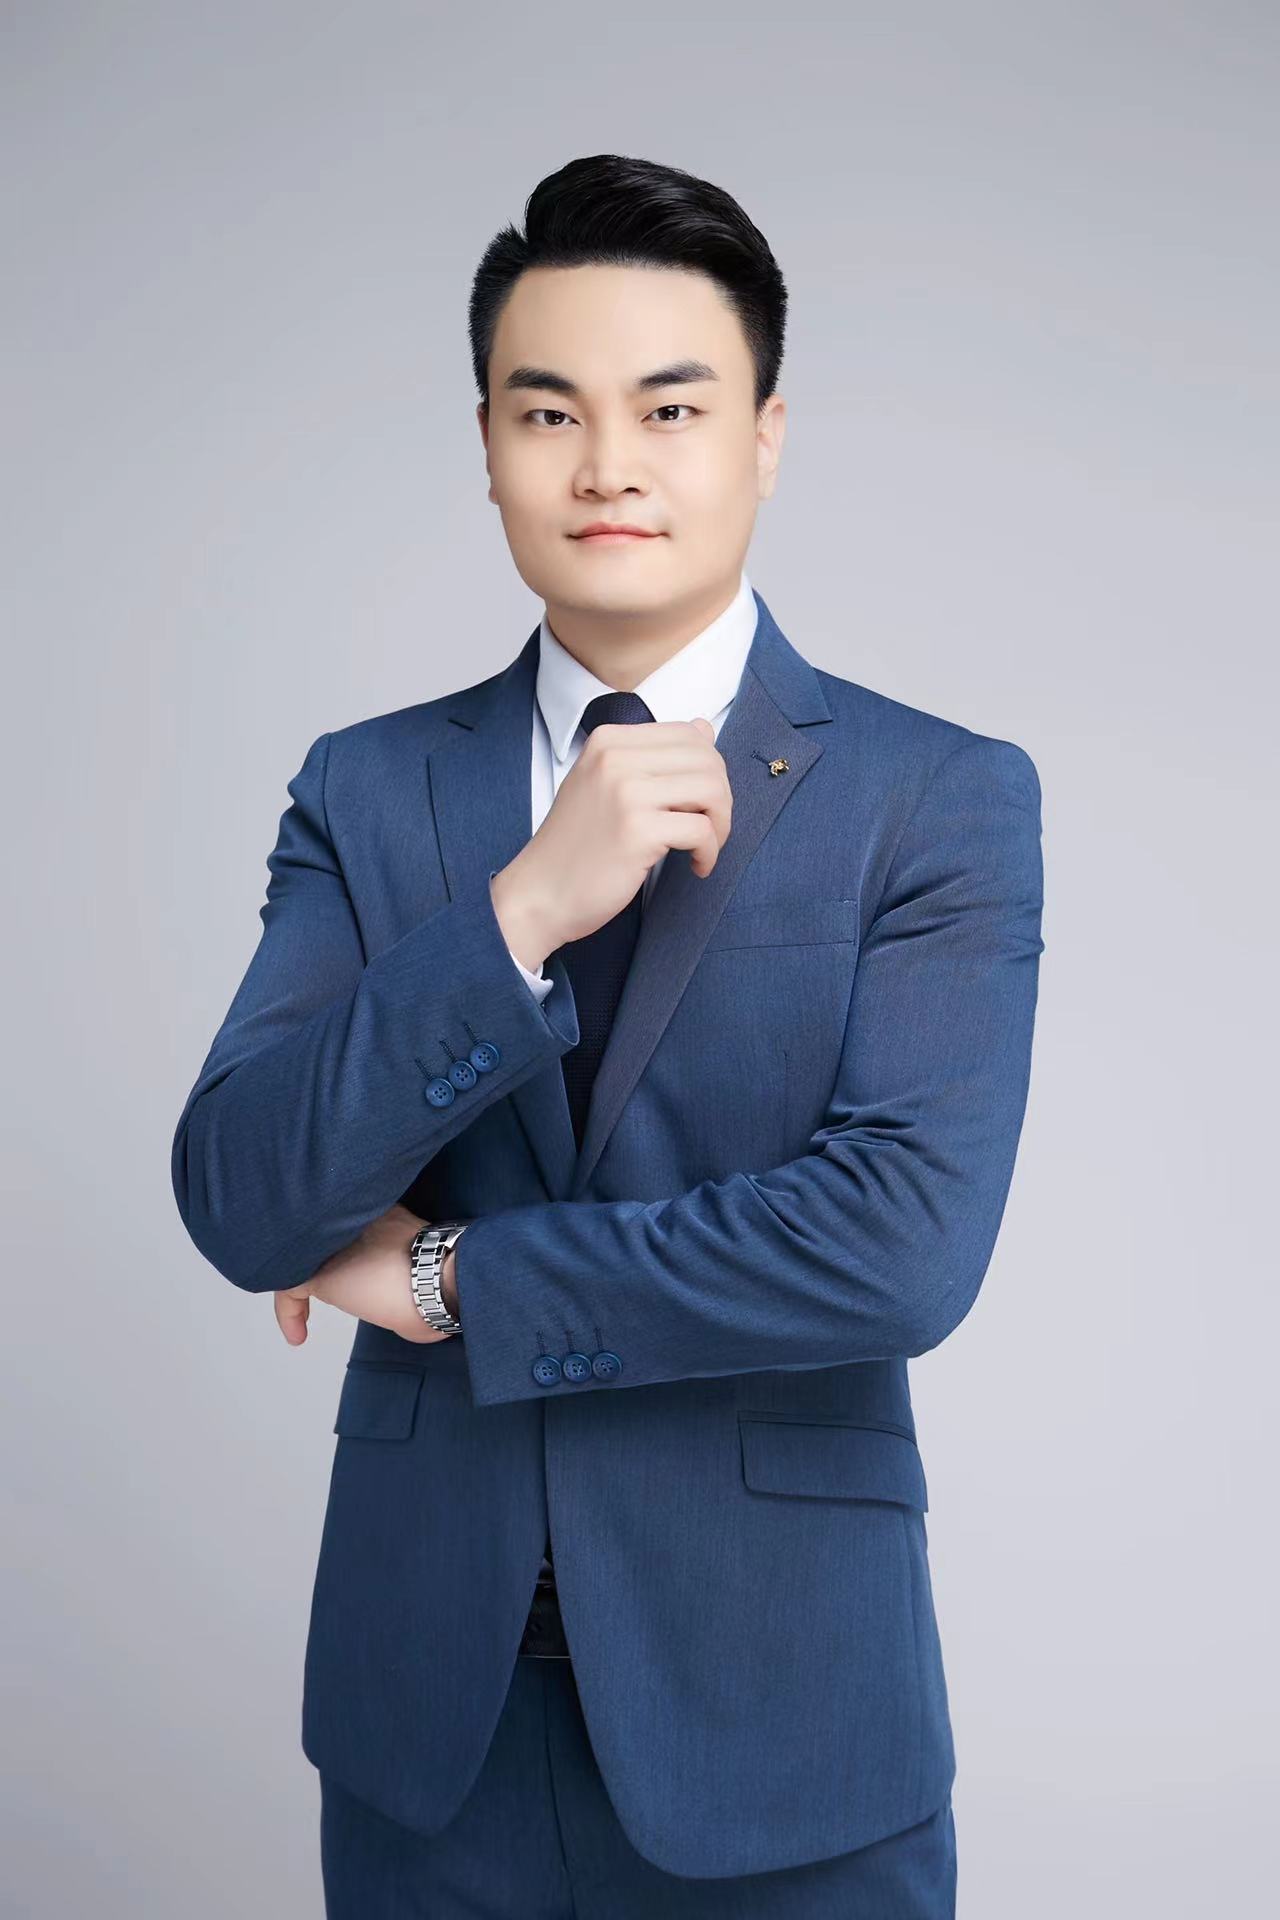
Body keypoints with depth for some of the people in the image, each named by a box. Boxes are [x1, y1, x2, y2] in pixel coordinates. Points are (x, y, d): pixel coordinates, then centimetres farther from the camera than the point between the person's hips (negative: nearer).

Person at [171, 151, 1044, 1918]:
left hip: (778, 1720, -2)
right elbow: (239, 1207, -9)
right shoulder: (366, 791, 1)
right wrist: (523, 908, -22)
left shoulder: (943, 798, -8)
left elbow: (907, 1248, -19)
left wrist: (448, 1277, -11)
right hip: (428, 1711, 3)